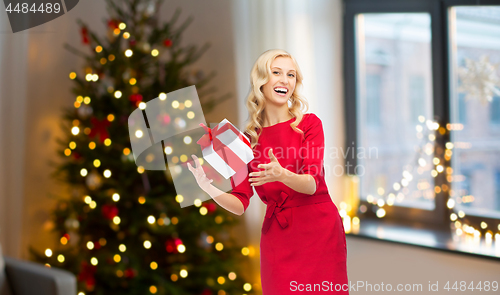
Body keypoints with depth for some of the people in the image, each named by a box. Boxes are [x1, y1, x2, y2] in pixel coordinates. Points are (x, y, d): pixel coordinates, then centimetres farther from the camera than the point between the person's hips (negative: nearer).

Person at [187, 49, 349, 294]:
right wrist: (209, 189, -19)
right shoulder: (248, 139, 5)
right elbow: (240, 203, 0)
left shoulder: (309, 124, -1)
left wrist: (281, 175, -32)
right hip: (276, 238, 2)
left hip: (319, 231, -2)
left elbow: (312, 184, -12)